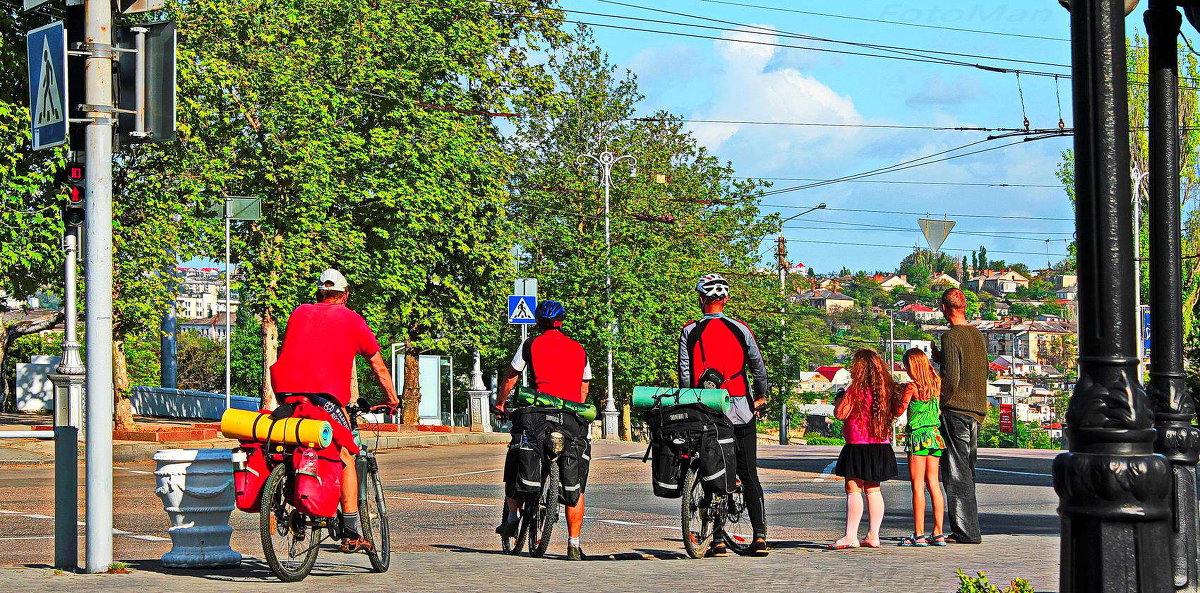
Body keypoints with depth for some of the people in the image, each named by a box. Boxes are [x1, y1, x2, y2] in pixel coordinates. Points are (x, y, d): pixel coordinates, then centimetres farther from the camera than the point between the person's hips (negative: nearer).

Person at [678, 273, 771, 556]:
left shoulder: (690, 332, -2)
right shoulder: (740, 329, 1)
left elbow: (685, 373, -4)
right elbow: (758, 366, 5)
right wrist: (761, 396, 21)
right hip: (741, 411, 1)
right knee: (749, 475, 8)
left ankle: (718, 540, -2)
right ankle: (760, 536, 2)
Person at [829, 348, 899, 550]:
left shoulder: (856, 388, -13)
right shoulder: (886, 387, 5)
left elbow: (840, 414, -14)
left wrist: (839, 400, 8)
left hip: (858, 446, -7)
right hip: (881, 446, 7)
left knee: (853, 490, -4)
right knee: (873, 489, 12)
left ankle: (851, 536, -8)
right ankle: (873, 535, 11)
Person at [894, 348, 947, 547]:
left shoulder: (912, 386, -11)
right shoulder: (935, 384, 7)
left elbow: (899, 410, -4)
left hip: (918, 437, -6)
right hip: (935, 434, 6)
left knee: (918, 486, -3)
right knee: (933, 484, 9)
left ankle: (919, 535, -4)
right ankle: (938, 534, 8)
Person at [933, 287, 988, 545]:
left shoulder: (951, 336, -13)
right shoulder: (978, 334, 12)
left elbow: (951, 378, -18)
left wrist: (940, 404, -4)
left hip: (956, 409, -8)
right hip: (976, 409, 8)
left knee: (956, 473, -5)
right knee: (966, 472, 15)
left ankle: (966, 531, -6)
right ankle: (968, 530, 18)